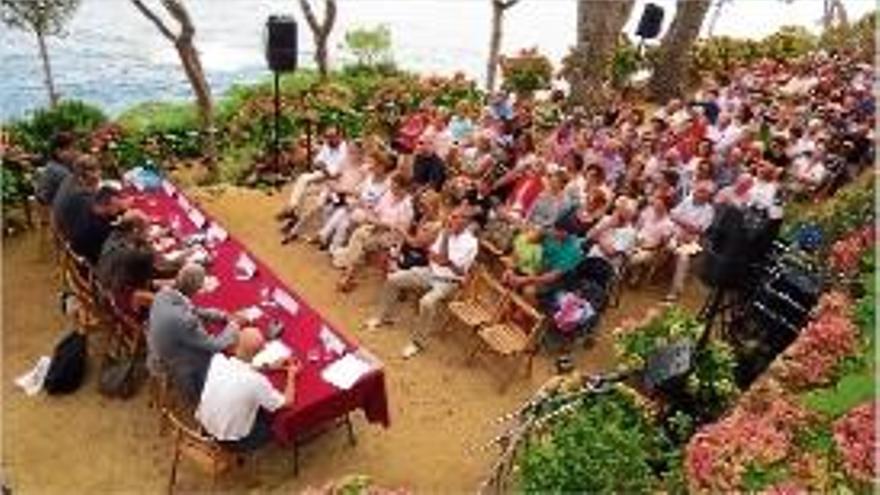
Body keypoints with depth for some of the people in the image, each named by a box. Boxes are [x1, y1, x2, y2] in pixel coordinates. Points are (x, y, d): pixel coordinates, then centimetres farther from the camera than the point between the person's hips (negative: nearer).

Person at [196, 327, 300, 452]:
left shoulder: (217, 359, -19)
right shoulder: (256, 381, -34)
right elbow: (287, 402, -19)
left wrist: (270, 367, 4)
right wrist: (291, 375, -5)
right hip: (230, 440, -5)